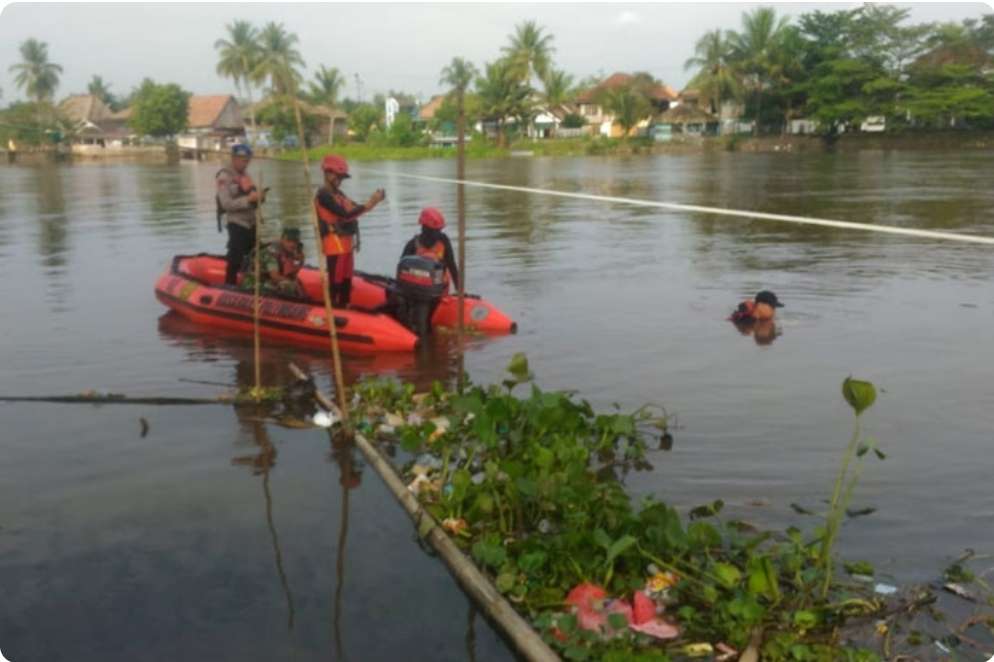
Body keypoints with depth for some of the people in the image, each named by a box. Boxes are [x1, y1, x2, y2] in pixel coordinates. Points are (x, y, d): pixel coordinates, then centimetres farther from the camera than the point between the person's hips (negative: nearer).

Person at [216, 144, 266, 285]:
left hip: (250, 223, 8)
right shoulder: (224, 176, -11)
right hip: (236, 224, -8)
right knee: (235, 259, -8)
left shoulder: (244, 175, 13)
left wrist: (259, 197, -4)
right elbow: (226, 204, -19)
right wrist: (248, 199, -28)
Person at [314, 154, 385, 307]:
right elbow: (345, 214, -23)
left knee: (346, 281, 15)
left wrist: (373, 201, -6)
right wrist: (370, 203, -24)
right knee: (336, 283, -7)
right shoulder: (324, 195, -14)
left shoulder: (338, 193, 16)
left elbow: (354, 208, 10)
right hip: (335, 245, -10)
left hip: (346, 243, 10)